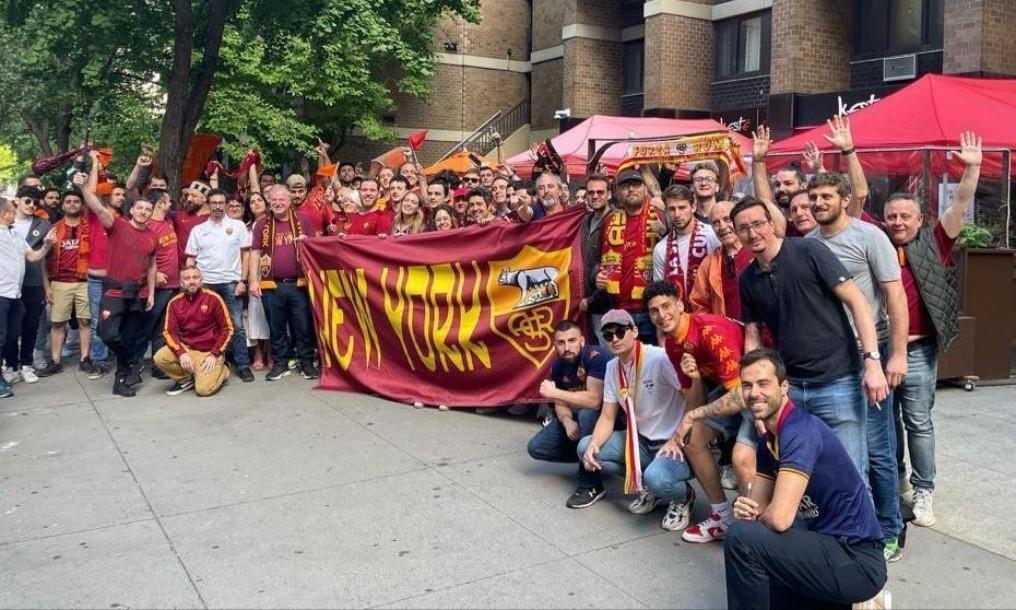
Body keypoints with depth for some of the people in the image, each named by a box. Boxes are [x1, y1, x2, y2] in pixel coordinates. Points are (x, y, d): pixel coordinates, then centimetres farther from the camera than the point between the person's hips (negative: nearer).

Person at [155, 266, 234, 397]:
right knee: (160, 358, -23)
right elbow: (170, 331, -1)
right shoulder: (174, 302, -1)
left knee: (203, 389, -20)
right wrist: (181, 353, -18)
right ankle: (185, 379, 6)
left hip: (209, 351, -4)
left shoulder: (213, 298, -10)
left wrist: (214, 354, -13)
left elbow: (227, 328, -7)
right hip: (186, 348, 4)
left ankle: (222, 370, 14)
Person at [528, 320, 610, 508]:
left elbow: (594, 400, -37)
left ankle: (591, 485, -25)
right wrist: (567, 422, -23)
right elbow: (561, 404, 0)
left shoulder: (596, 357, -28)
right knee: (536, 448, -5)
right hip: (576, 417, 7)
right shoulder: (557, 366, -6)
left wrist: (555, 392, -29)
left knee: (586, 414, -40)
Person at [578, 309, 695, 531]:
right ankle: (649, 487, 10)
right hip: (642, 441, 8)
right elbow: (607, 417, 5)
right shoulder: (612, 367, 4)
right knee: (585, 447, -5)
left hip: (678, 445, -8)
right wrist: (594, 444, -14)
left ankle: (683, 496, 2)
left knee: (656, 478, -37)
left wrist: (677, 440, -27)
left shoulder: (660, 358, -20)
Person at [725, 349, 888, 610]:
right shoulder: (769, 440, 8)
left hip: (858, 561, -10)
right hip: (831, 546, 10)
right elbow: (759, 508, 12)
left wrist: (755, 517, -6)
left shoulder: (800, 431, -21)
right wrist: (744, 508, -12)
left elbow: (779, 518, -29)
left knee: (741, 538, -23)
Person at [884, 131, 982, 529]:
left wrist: (972, 168, -9)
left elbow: (959, 207, 0)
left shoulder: (933, 244, 4)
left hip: (917, 351, -2)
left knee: (918, 422, 3)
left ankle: (923, 491, 14)